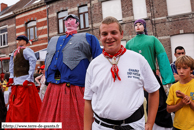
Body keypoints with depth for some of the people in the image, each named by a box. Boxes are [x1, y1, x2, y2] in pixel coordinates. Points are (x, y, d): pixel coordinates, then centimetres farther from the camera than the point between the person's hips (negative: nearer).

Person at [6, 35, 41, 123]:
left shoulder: (26, 50, -8)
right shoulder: (14, 52, 16)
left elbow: (33, 61, -20)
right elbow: (11, 64, 27)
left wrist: (28, 79, -22)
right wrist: (11, 77, 17)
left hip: (25, 83, -8)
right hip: (16, 83, 8)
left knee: (23, 106, -4)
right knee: (13, 107, 13)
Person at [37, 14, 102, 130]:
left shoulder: (87, 38, 7)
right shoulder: (53, 40, 23)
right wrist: (47, 79, 24)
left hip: (74, 89, -5)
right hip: (52, 90, 6)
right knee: (50, 119, 12)